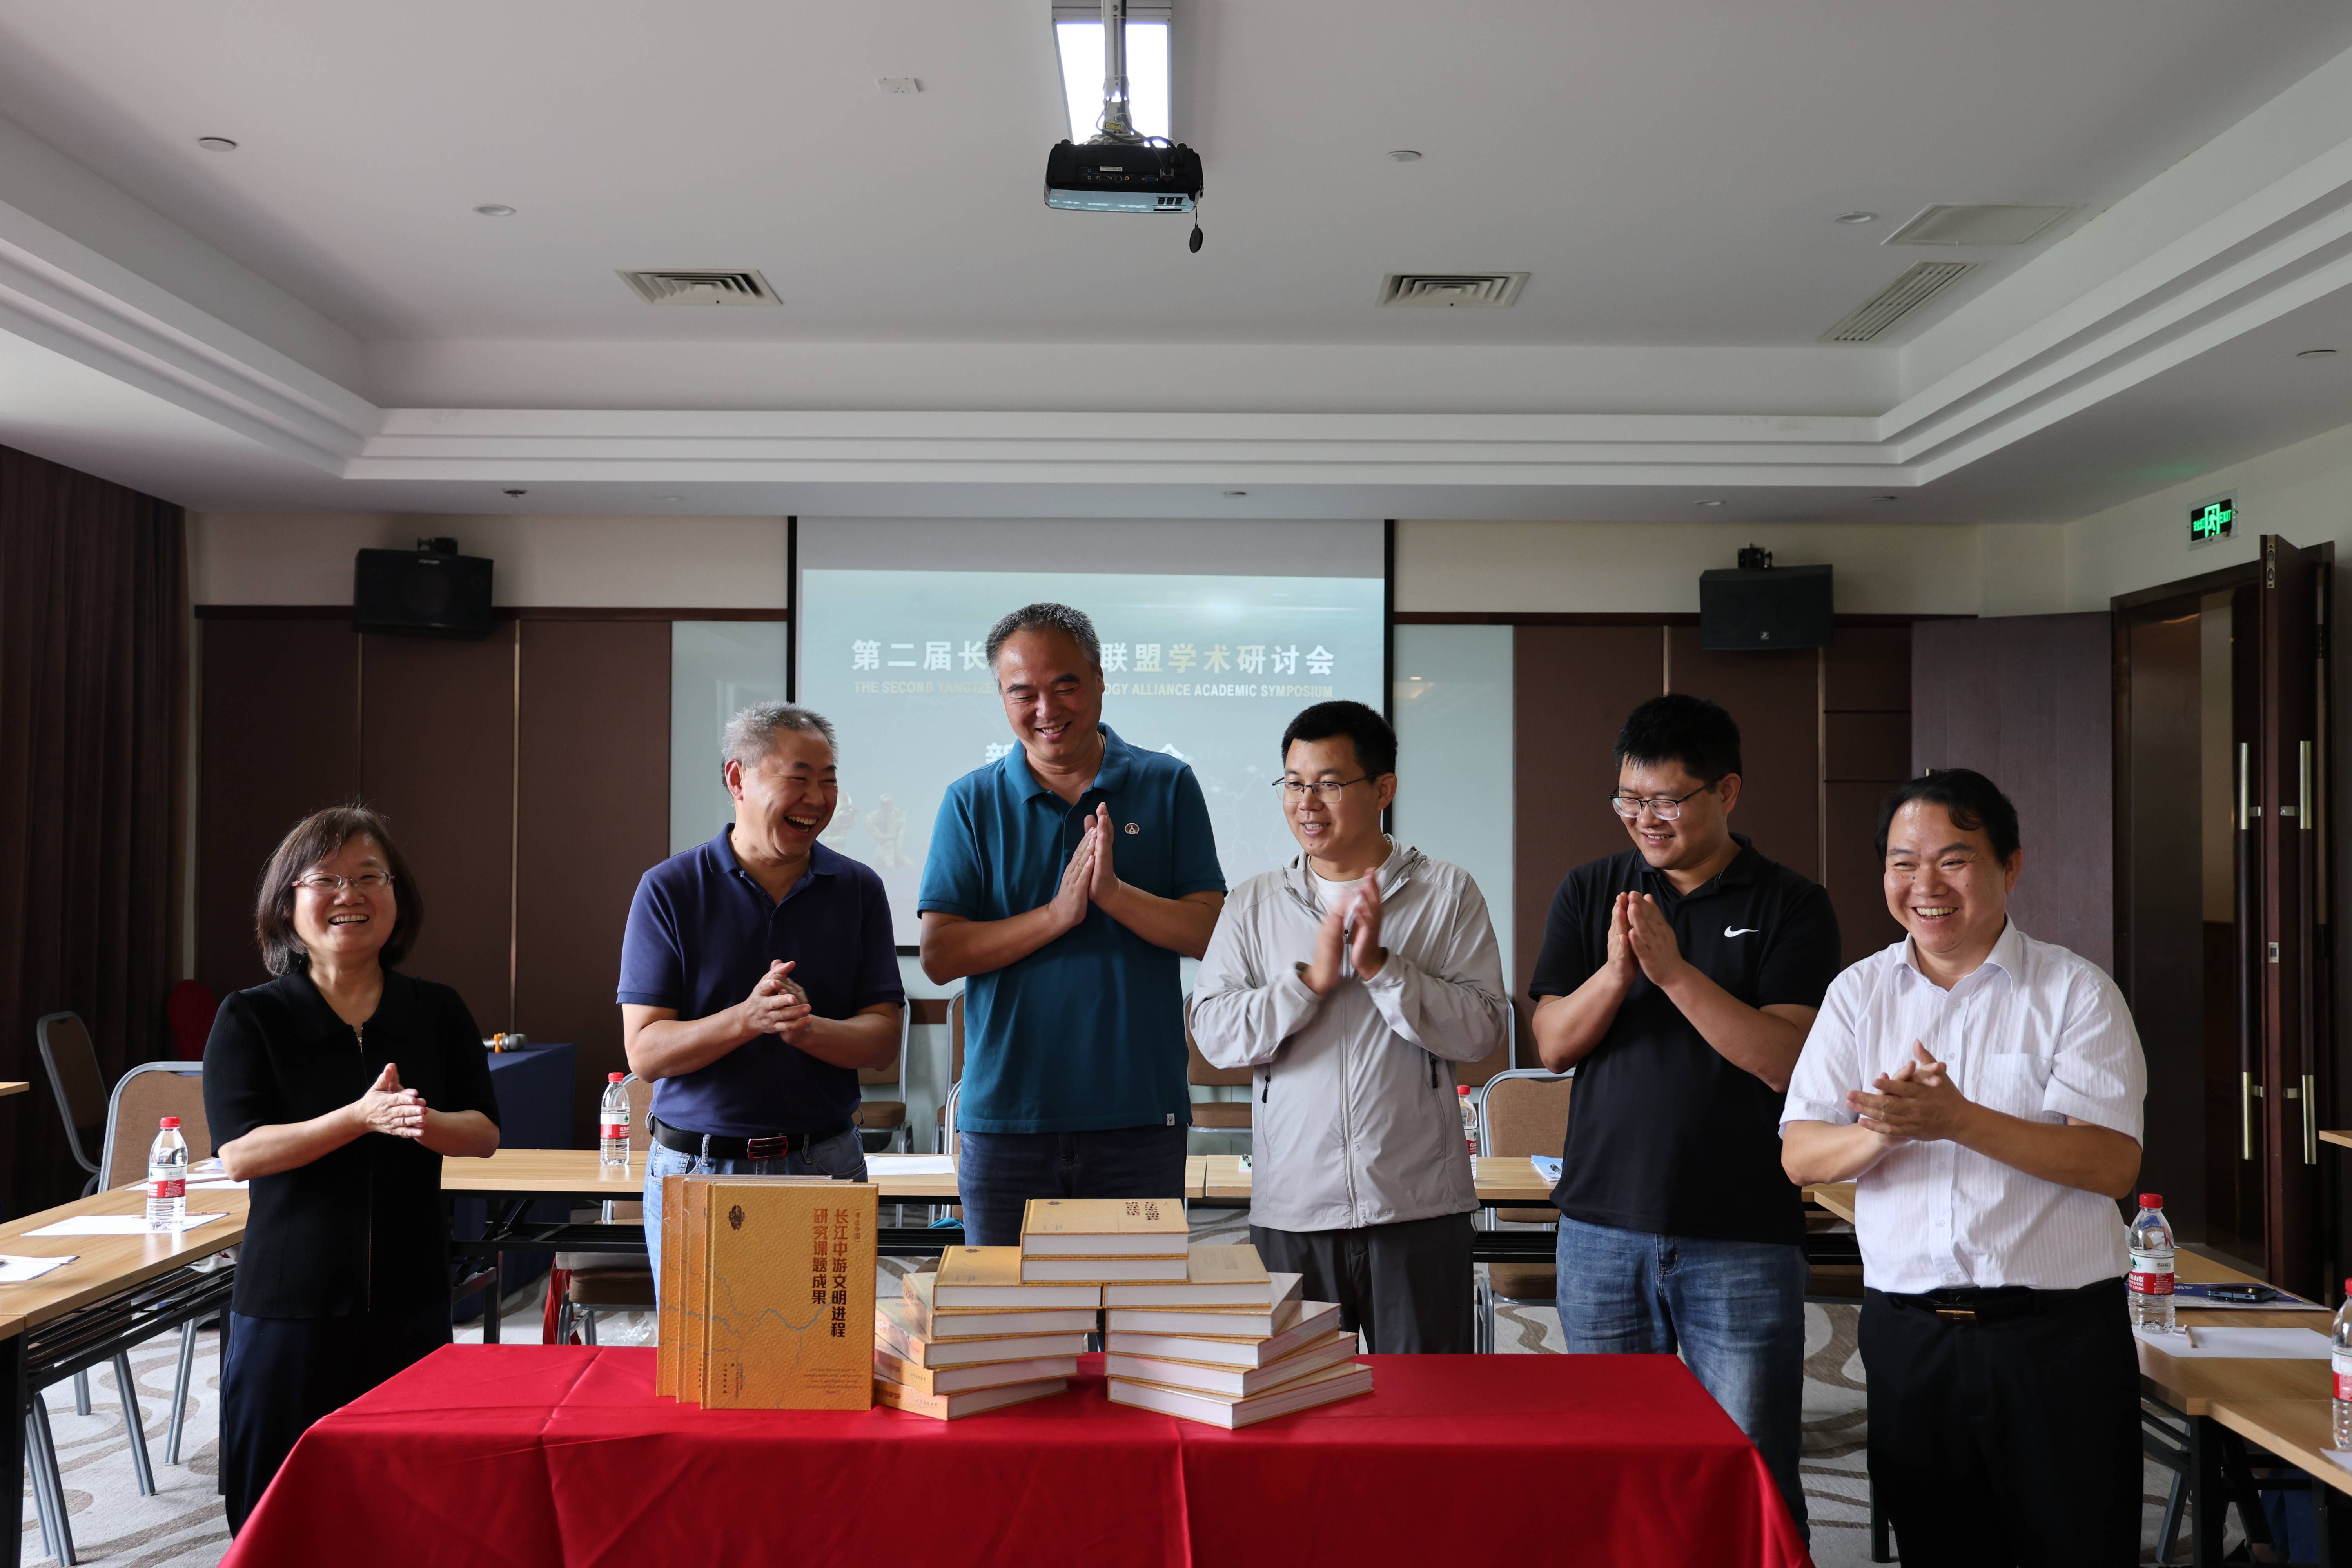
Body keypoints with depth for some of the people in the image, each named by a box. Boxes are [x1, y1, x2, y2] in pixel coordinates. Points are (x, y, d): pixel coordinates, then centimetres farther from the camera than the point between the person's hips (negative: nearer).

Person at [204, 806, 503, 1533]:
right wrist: (364, 1117, -24)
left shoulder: (438, 1011, 5)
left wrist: (428, 1124, -20)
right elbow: (239, 1152, -12)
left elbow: (486, 1131, 2)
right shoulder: (249, 1019, -2)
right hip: (290, 1300, -2)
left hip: (411, 1297, 2)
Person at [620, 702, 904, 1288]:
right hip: (697, 1171, -1)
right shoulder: (670, 890, -3)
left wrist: (807, 1029, -21)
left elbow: (883, 1041, -1)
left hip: (825, 1170, 1)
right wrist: (748, 1019, -24)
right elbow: (645, 1051, -8)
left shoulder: (858, 889, 3)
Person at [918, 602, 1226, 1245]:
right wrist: (1058, 913, -16)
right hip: (1005, 1114, 1)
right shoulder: (972, 802, 4)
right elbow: (939, 956, -4)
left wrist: (1113, 892, -18)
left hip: (1139, 1114, 0)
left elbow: (1213, 934, -3)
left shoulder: (1167, 787, 4)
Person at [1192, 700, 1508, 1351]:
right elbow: (1214, 1033, -1)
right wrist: (1311, 979, -13)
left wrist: (1380, 966, -15)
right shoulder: (1256, 902, 8)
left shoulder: (1447, 893, 2)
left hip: (1420, 1205, -1)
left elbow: (1484, 1031, -6)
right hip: (1291, 1206, 2)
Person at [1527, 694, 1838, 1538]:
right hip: (1601, 1228, 3)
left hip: (1743, 1243, -3)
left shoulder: (1790, 907, -1)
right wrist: (1616, 973, -16)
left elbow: (1786, 1060, -12)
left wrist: (1675, 970, -20)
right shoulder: (1590, 893, 8)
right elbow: (1553, 1043, 2)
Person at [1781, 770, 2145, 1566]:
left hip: (2057, 1330, -3)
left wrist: (1959, 1121, -25)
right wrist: (1884, 1133, -21)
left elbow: (2114, 1165, -13)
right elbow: (1799, 1156, 0)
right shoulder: (1860, 993, 6)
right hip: (1907, 1329, 3)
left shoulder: (2077, 991, -3)